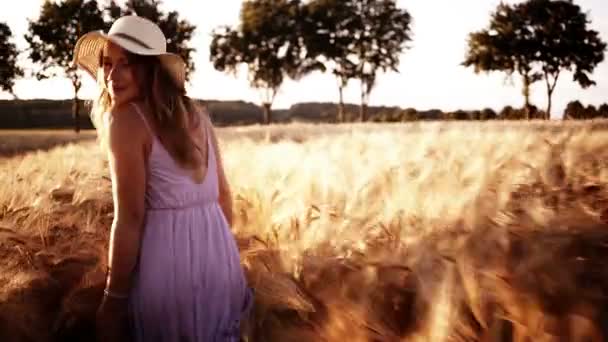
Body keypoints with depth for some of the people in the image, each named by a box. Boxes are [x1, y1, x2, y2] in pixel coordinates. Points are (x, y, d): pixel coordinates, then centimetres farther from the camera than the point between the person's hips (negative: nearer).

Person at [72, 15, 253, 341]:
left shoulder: (124, 119, -12)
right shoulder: (195, 112, 8)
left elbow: (129, 218, -16)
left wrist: (112, 300, -10)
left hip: (165, 258, -6)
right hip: (218, 255, 7)